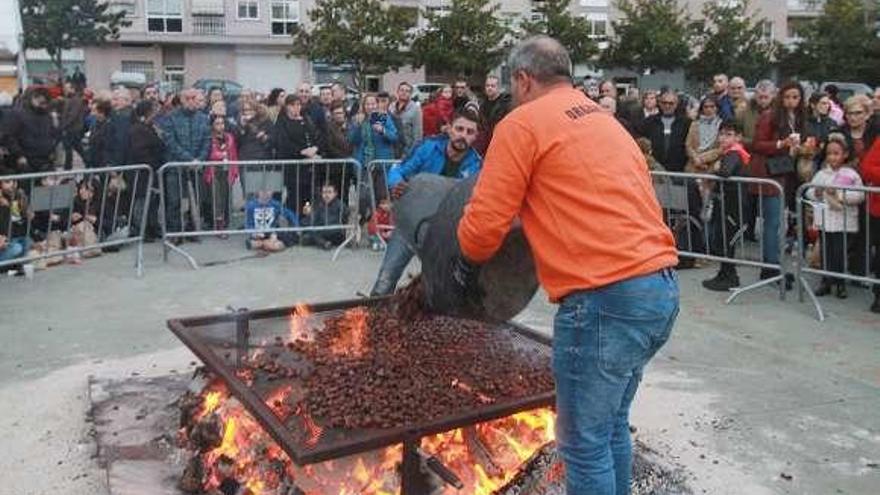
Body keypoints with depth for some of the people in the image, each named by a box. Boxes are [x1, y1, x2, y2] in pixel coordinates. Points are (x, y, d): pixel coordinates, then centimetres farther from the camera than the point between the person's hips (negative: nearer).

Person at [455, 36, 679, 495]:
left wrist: (465, 267, 15)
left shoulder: (522, 123, -1)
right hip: (662, 288, 9)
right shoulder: (606, 122, 22)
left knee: (585, 442, 5)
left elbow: (485, 224, -4)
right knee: (611, 425, 22)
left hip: (605, 298, -8)